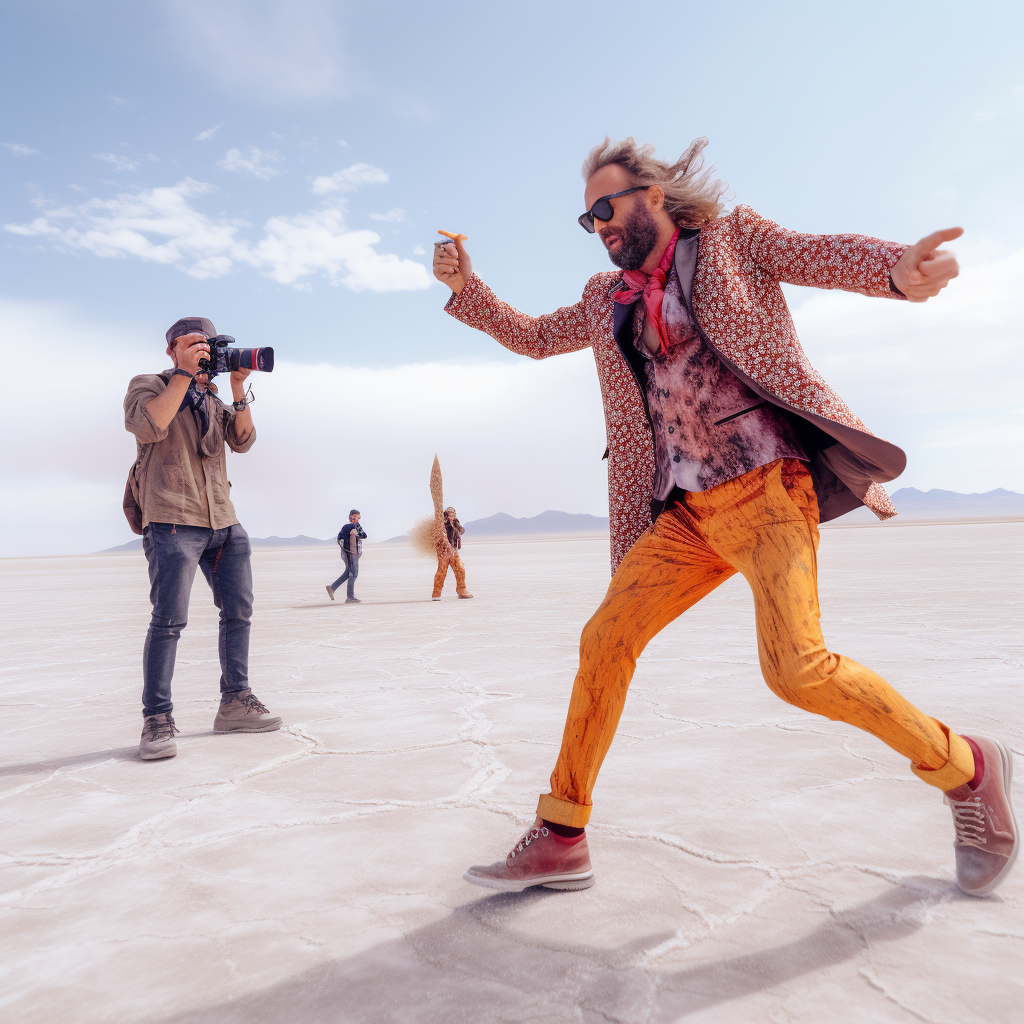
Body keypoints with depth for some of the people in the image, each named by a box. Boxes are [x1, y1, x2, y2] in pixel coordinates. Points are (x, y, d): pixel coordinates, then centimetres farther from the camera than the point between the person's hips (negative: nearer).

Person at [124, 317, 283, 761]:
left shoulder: (213, 399, 23)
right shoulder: (148, 385, 6)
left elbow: (243, 440, 9)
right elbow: (148, 426, -16)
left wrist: (239, 390, -2)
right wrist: (185, 372, -14)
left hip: (223, 521, 7)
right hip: (172, 519, -6)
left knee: (238, 610, 6)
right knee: (169, 619, -10)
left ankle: (235, 704, 17)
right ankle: (157, 720, -1)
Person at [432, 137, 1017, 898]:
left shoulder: (731, 238, 8)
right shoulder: (609, 300, 21)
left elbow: (824, 255, -5)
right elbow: (533, 337, 30)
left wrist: (900, 270, -27)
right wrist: (464, 286, 16)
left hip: (768, 485, -5)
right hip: (686, 513, 5)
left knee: (796, 668, -20)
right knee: (605, 642, -5)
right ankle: (561, 840, 7)